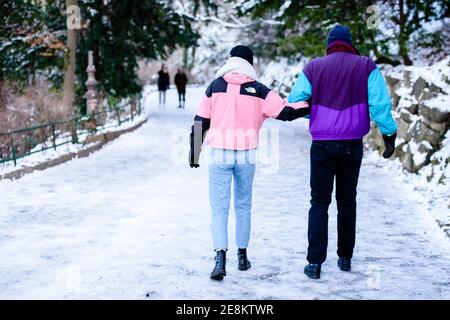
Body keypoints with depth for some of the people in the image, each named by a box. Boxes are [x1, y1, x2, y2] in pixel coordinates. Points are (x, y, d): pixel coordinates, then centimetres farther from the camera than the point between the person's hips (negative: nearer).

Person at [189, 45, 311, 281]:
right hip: (247, 155, 1)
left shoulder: (215, 87, 4)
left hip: (219, 155, 0)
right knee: (243, 205, 15)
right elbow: (285, 112, -1)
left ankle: (220, 258, -13)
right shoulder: (258, 90, 1)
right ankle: (242, 256, 23)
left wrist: (194, 152, 12)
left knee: (219, 208, 1)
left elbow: (200, 122, 5)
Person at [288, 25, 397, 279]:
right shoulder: (367, 66, 1)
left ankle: (315, 262, -4)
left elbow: (294, 103, -1)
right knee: (347, 200, 16)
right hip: (352, 145, 1)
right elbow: (380, 103, -6)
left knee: (320, 201, 5)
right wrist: (390, 135, 1)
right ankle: (345, 258, 22)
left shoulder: (313, 68, 2)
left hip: (322, 144, -1)